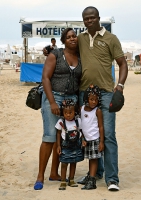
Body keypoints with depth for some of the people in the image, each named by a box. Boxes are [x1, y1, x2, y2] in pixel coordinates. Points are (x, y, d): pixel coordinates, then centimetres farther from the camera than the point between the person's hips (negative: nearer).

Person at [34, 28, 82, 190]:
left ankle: (54, 173, 17)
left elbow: (82, 81, 15)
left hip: (72, 99, 5)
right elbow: (45, 78, -10)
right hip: (53, 97, -5)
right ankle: (40, 176, -3)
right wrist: (52, 102, -17)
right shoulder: (55, 55, -4)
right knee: (50, 137, -10)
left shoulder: (81, 59, 10)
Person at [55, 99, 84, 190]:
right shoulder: (61, 122, -9)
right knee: (64, 164, 0)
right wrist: (58, 145, -3)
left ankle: (71, 180, 24)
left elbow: (81, 132, 7)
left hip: (76, 146, 2)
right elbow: (58, 134, -1)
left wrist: (83, 141, -4)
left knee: (73, 163, 12)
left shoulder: (78, 121, -4)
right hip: (65, 147, -2)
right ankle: (63, 182, 8)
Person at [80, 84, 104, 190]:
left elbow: (101, 127, -9)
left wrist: (101, 141, -12)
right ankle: (90, 178, 22)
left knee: (94, 159, -3)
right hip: (86, 139, 5)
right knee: (90, 159, 14)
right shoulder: (82, 109, 4)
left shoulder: (98, 111, -9)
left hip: (95, 139, -5)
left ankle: (92, 181, -4)